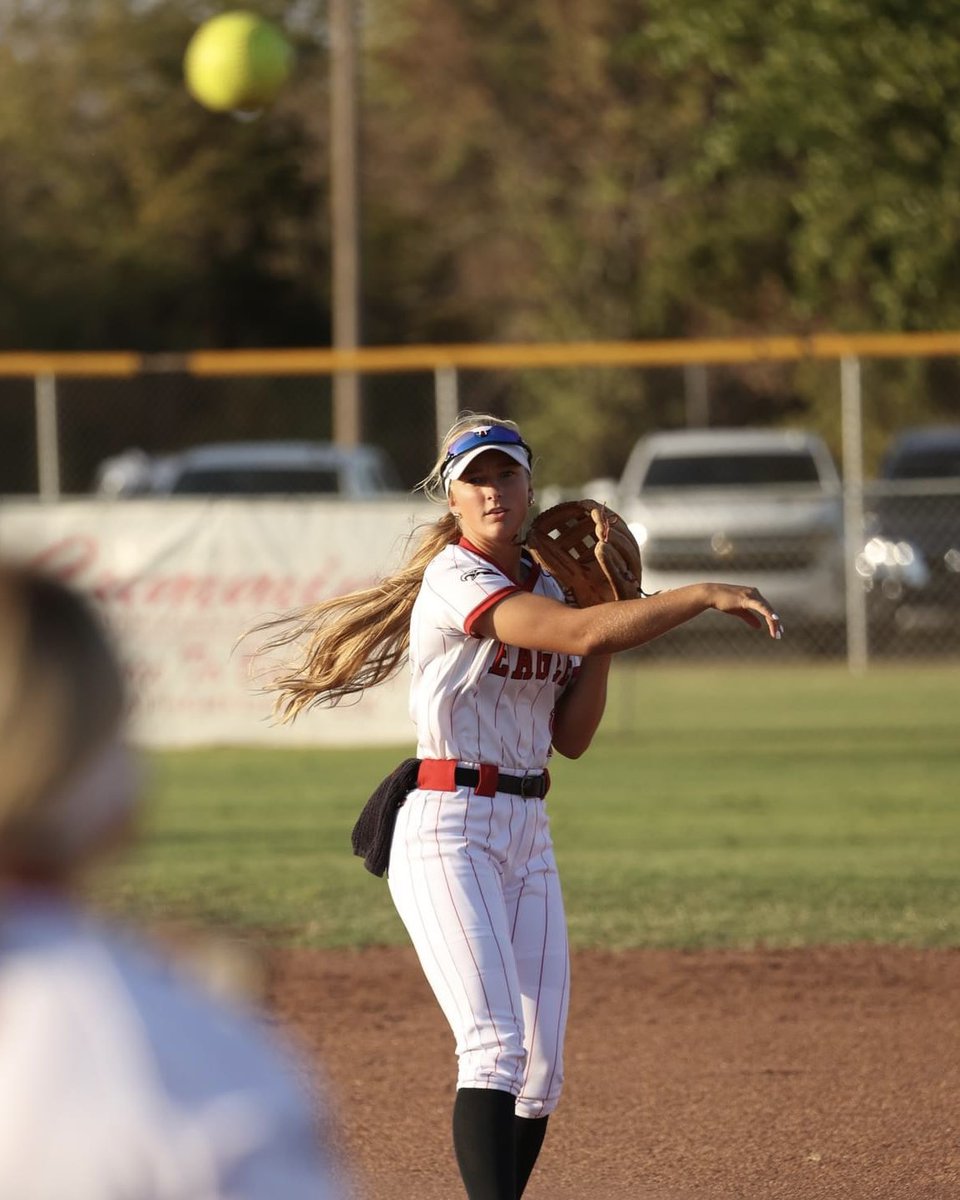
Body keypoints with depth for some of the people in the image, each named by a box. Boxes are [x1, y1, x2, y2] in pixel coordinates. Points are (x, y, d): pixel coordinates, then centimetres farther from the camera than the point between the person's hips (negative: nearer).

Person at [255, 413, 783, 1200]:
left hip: (528, 839, 8)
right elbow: (582, 635, -27)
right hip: (448, 832, -8)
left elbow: (572, 738, 12)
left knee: (542, 1073, 5)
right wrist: (705, 596, -25)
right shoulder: (456, 580, -13)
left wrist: (609, 620, 2)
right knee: (496, 1044, -22)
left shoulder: (544, 589, 14)